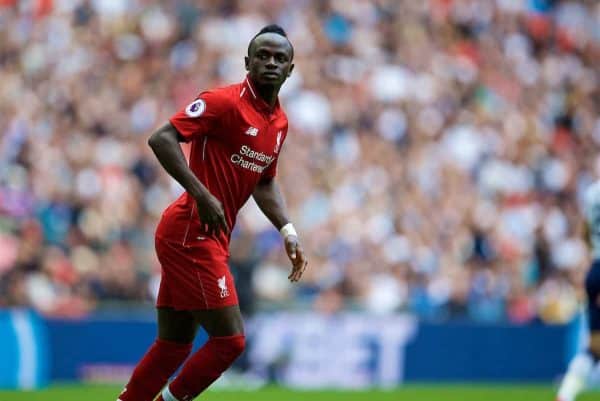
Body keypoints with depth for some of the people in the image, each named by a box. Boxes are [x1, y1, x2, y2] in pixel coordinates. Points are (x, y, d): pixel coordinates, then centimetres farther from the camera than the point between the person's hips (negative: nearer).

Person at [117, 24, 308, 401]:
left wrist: (287, 230, 12)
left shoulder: (280, 122, 12)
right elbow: (162, 138, -22)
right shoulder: (225, 102, -14)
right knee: (229, 340, -10)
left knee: (174, 347, 12)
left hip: (210, 239, 9)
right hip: (190, 233, -9)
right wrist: (202, 195, -29)